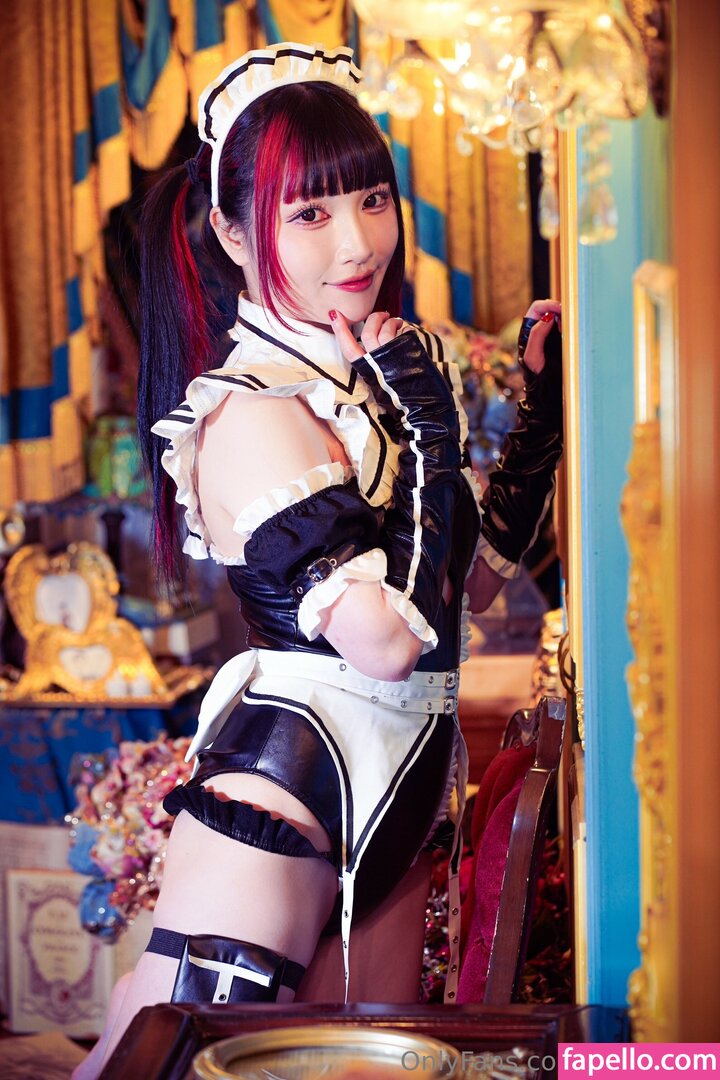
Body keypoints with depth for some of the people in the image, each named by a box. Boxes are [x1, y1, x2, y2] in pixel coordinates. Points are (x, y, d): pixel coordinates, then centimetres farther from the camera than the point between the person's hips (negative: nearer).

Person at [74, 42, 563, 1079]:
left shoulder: (373, 377, 9)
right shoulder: (251, 411, -17)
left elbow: (473, 579, 15)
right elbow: (386, 642, -24)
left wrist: (546, 405, 12)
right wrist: (431, 434, -17)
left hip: (394, 788, 9)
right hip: (288, 787, -8)